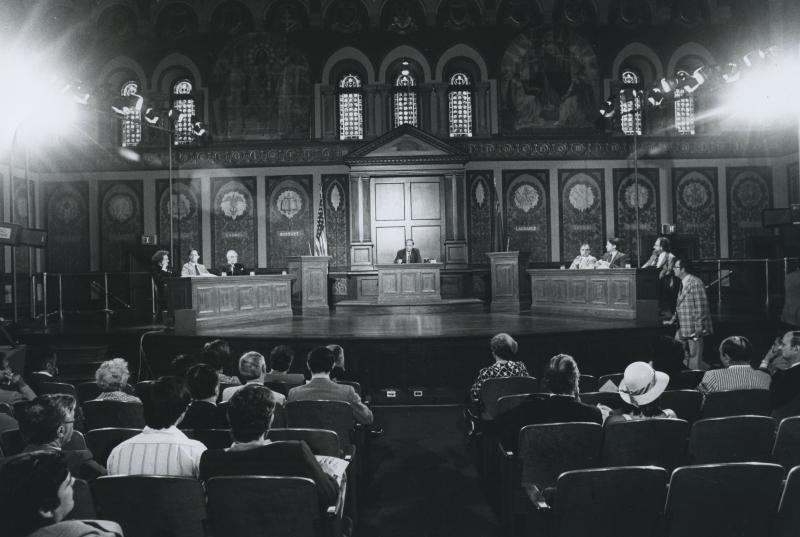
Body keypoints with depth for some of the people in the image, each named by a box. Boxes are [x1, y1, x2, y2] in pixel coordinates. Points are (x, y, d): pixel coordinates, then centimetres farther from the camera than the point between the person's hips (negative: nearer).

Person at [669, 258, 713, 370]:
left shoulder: (695, 282, -14)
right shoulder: (682, 283, 14)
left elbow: (701, 306, -17)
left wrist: (698, 327, -20)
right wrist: (673, 320, 19)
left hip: (694, 330, -9)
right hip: (684, 329, 9)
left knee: (695, 361, -2)